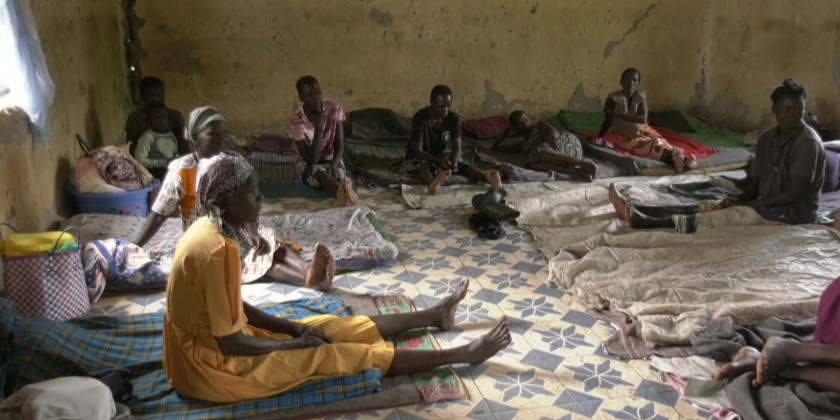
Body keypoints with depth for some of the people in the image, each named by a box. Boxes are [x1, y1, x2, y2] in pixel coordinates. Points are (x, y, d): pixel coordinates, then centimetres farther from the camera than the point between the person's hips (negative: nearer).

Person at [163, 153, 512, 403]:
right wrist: (295, 343, -11)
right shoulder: (218, 250, -29)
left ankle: (433, 316, 25)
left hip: (218, 339, 8)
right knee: (339, 353, -8)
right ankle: (463, 354, -1)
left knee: (336, 327, 11)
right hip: (213, 361, -8)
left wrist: (292, 327, 3)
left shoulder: (211, 229, 1)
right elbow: (231, 343, -25)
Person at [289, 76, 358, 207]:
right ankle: (343, 189, -66)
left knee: (337, 171, -34)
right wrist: (319, 128, -34)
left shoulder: (334, 108, -14)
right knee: (318, 171, -38)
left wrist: (334, 165, -34)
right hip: (308, 164, -3)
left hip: (330, 159, 3)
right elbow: (311, 160, -25)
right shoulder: (296, 122, -21)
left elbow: (339, 145, -12)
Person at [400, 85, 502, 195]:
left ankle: (486, 177, -51)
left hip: (440, 155, 5)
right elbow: (418, 150, -27)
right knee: (423, 166, -39)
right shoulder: (420, 118, -24)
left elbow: (456, 148, -16)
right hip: (418, 157, -5)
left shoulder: (454, 118, -12)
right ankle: (433, 183, -73)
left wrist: (453, 160, -41)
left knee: (460, 164, -25)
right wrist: (438, 160, -46)